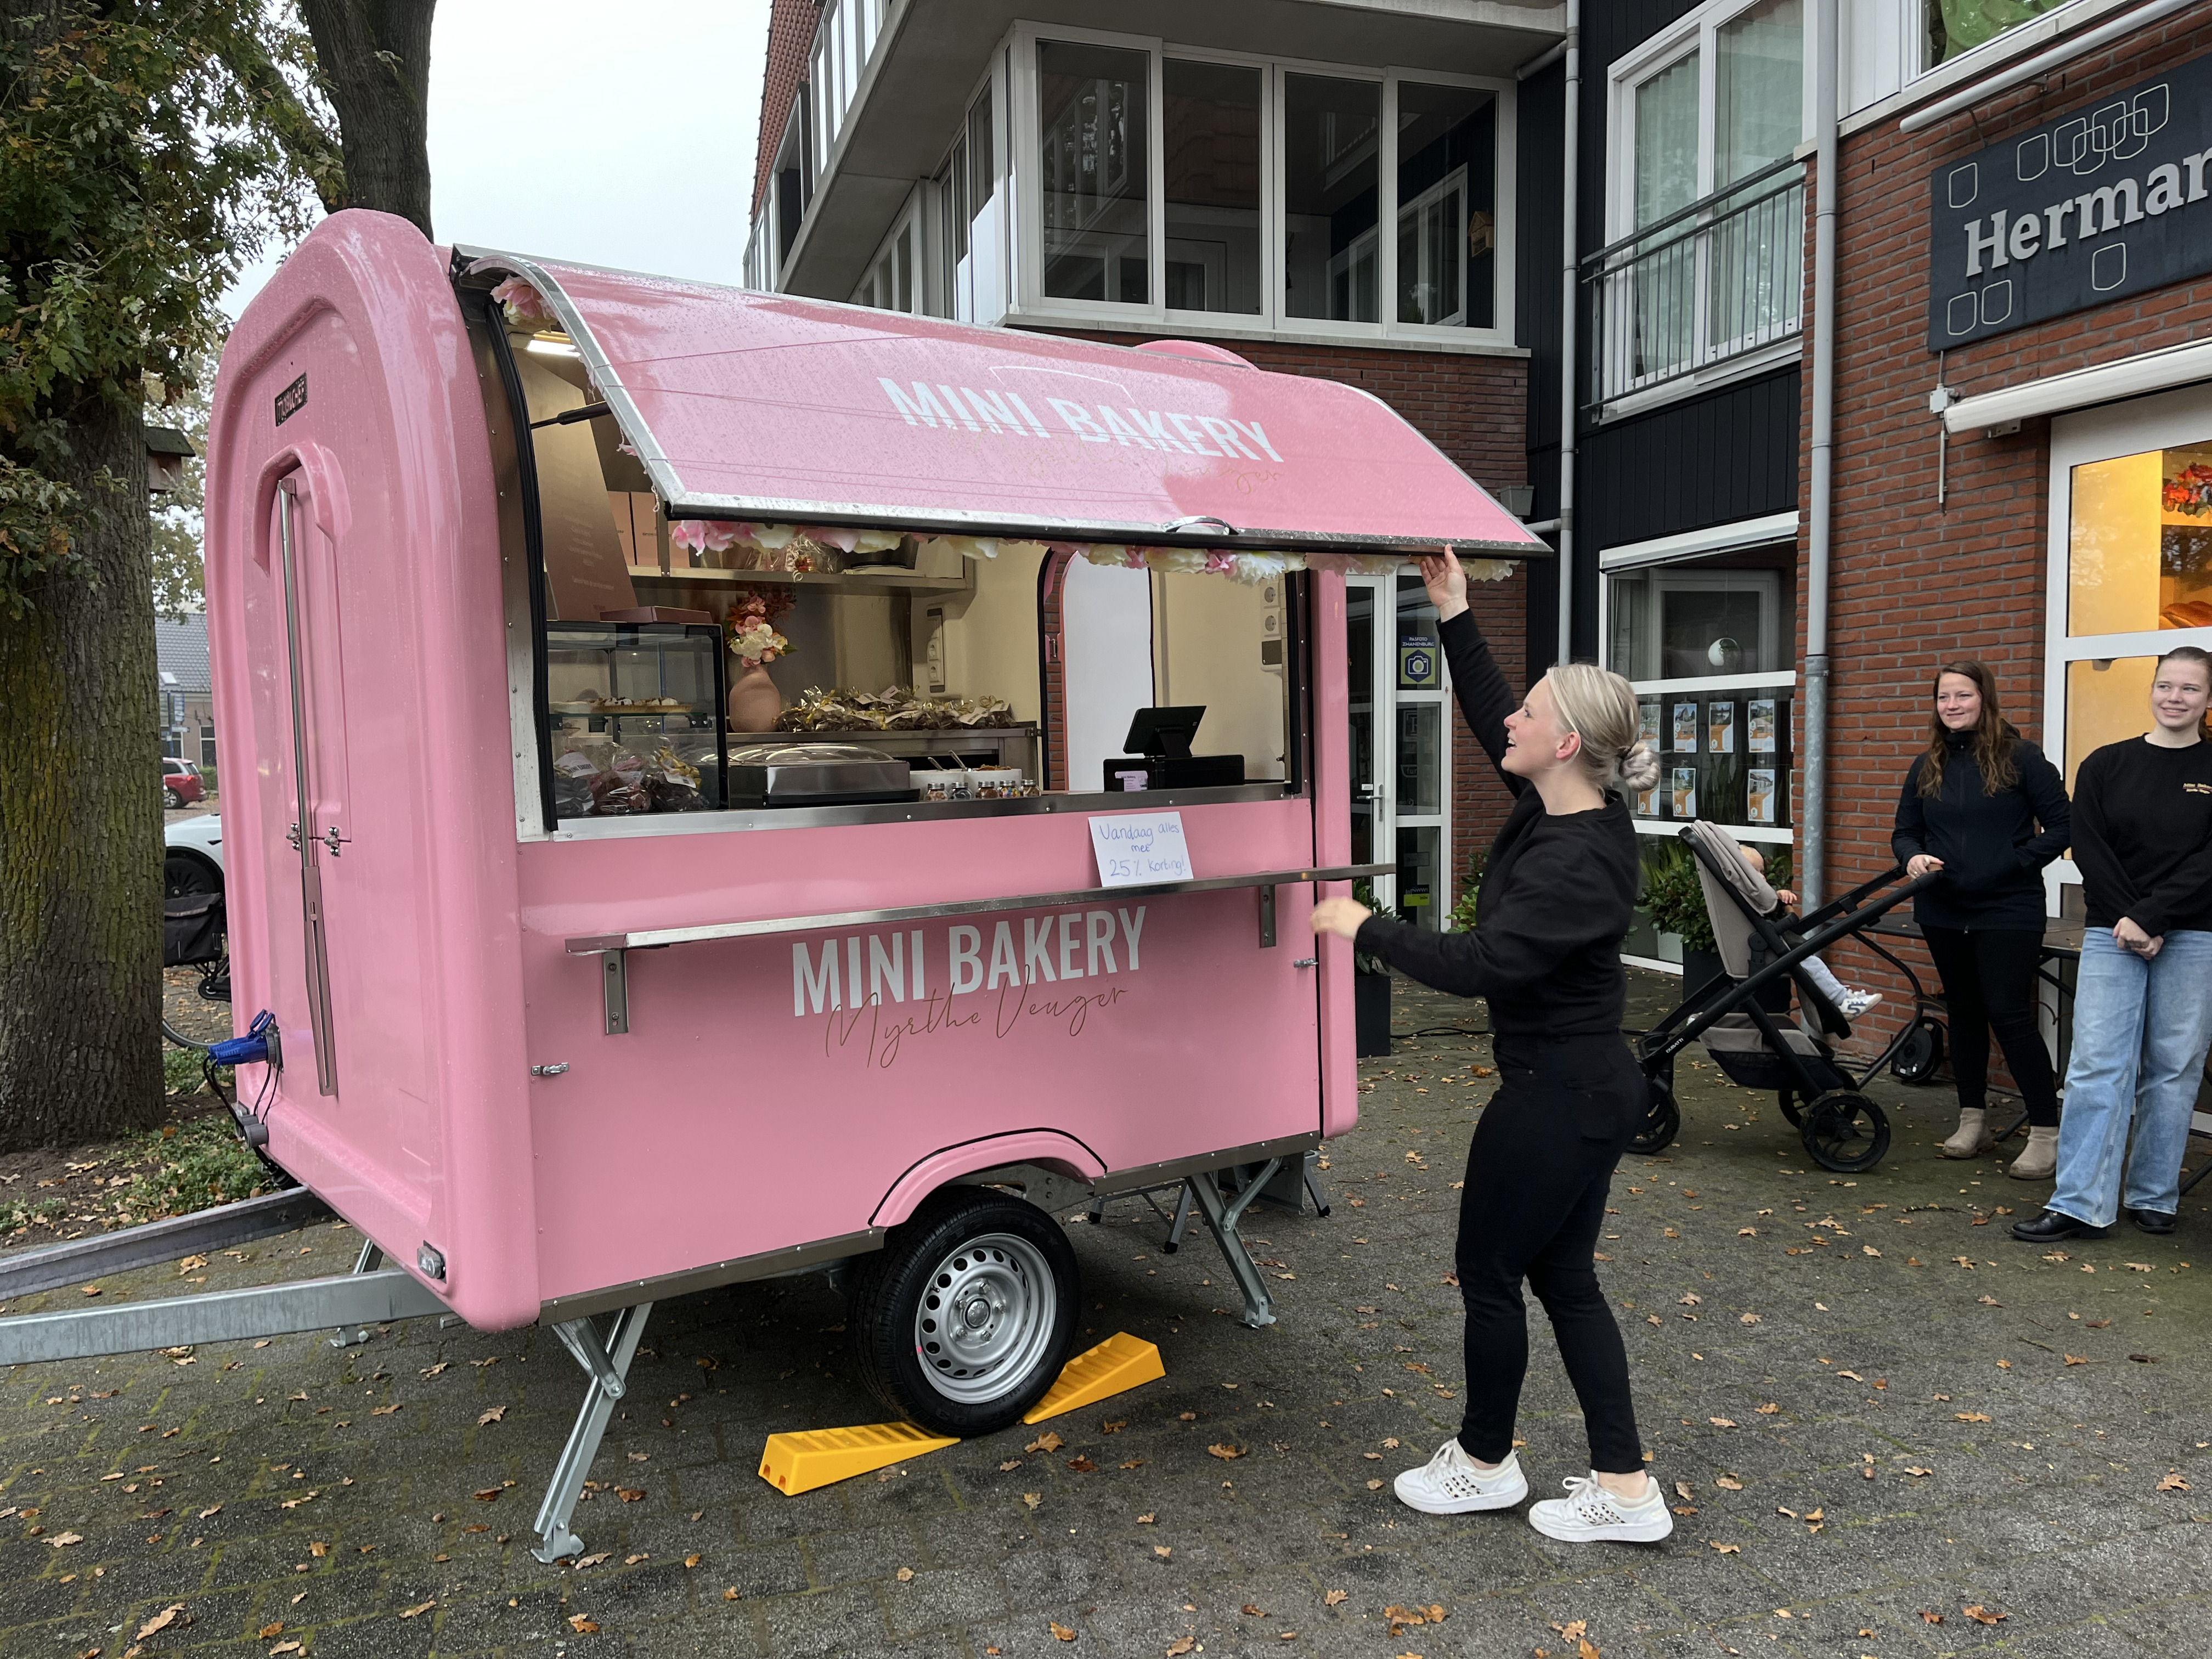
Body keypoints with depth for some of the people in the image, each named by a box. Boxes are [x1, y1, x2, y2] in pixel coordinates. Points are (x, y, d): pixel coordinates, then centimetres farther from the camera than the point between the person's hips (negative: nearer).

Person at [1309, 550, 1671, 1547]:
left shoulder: (1575, 861, -25)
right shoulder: (1563, 811, 3)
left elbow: (1477, 964, -30)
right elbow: (1490, 721, 16)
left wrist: (1364, 928, -19)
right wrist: (1453, 619, 13)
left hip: (1557, 1099, -10)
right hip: (1591, 1089, 10)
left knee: (1489, 1272, 8)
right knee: (1563, 1278, 16)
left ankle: (1484, 1465, 29)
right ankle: (1625, 1489, 24)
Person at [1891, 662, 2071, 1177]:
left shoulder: (2021, 758, -6)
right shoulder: (1927, 766, 8)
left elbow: (2061, 827, -7)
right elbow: (1905, 832, 12)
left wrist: (2016, 864, -18)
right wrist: (1913, 856, -10)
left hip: (2008, 911, -5)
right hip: (1944, 912, 5)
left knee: (2009, 1014, -8)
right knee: (1964, 1013, 13)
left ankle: (2046, 1132, 3)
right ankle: (1973, 1121, 24)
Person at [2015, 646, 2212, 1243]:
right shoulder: (2106, 765, 6)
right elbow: (2088, 848, 0)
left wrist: (2150, 918, -14)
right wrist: (2127, 920, -10)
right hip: (2112, 934, 0)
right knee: (2097, 1065, -4)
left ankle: (2153, 1197, 19)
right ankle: (2081, 1204, -1)